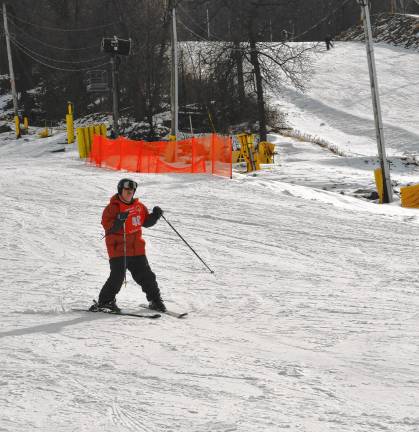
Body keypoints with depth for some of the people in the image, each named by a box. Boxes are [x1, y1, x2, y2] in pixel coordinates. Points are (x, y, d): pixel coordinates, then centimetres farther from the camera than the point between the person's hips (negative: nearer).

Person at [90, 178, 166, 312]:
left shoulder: (139, 206, 10)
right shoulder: (112, 207, -7)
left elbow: (146, 222, 21)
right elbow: (108, 227, -15)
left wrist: (155, 215, 2)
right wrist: (119, 220, -32)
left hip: (137, 249, 5)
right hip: (118, 249, -5)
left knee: (146, 276, 9)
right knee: (117, 276, -13)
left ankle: (155, 301, 23)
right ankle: (105, 301, 0)